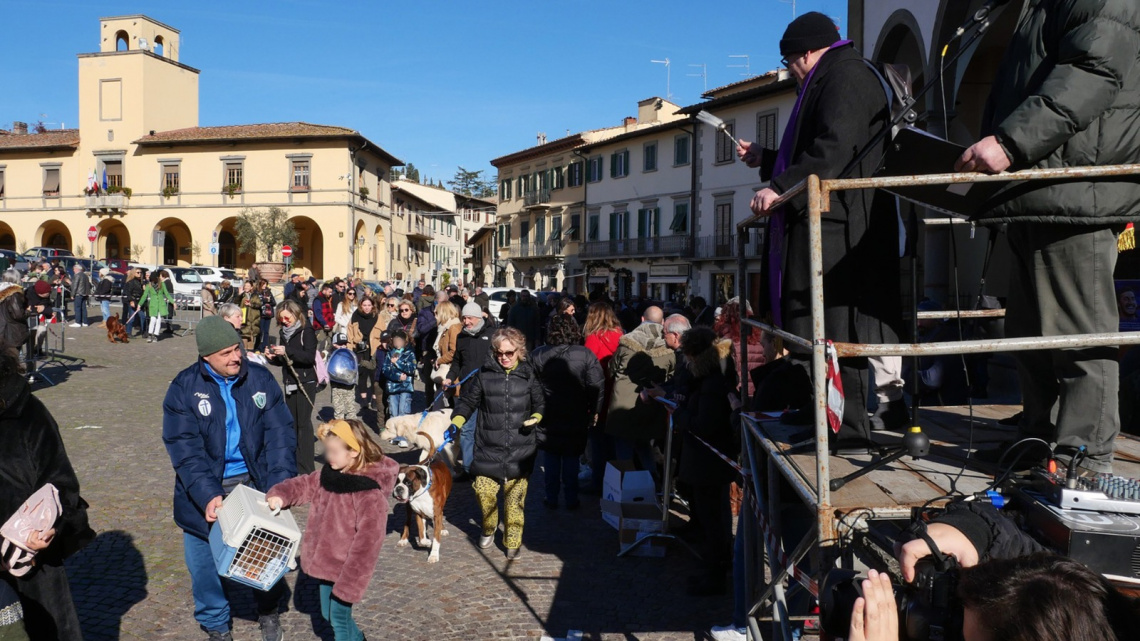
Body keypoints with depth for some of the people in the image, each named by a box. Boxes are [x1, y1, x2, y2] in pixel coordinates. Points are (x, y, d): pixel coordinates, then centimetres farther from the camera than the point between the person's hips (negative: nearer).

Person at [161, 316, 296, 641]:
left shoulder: (261, 379, -6)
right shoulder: (184, 388, -11)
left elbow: (280, 434, -7)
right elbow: (184, 448, -16)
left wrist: (279, 486, -18)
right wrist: (207, 495, -27)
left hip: (254, 482, 1)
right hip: (205, 491, -1)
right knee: (205, 563, 11)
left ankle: (268, 612, 39)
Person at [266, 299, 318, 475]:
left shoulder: (306, 331, -9)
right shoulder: (284, 332, 12)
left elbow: (309, 357, -20)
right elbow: (284, 360, 18)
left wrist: (287, 351, -29)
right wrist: (273, 357, -3)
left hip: (305, 383, -7)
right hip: (290, 382, 7)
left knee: (303, 423, -7)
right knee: (292, 423, 9)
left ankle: (306, 467, -4)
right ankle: (294, 462, 17)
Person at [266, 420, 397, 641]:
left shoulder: (370, 493, -26)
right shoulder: (330, 474, -1)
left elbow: (368, 540, -26)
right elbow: (305, 485, 11)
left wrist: (351, 581, -24)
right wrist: (280, 494, -11)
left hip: (347, 567, -8)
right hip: (326, 562, 9)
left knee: (339, 617, 6)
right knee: (327, 613, 24)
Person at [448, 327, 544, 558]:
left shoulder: (529, 375, 3)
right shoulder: (484, 374, 2)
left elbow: (540, 404, 11)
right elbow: (467, 401, 9)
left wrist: (535, 419, -9)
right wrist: (455, 424, -5)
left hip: (520, 448, 0)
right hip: (489, 446, 1)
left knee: (515, 496, -1)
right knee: (484, 491, -1)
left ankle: (513, 541, 16)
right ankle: (488, 529, 29)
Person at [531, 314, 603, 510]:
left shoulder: (538, 355, -6)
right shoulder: (586, 355, -9)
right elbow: (597, 386, -10)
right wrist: (595, 411, 1)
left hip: (548, 416, 1)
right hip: (576, 418, 0)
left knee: (551, 457, 13)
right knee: (571, 459, 10)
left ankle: (551, 499, 18)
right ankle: (571, 499, 16)